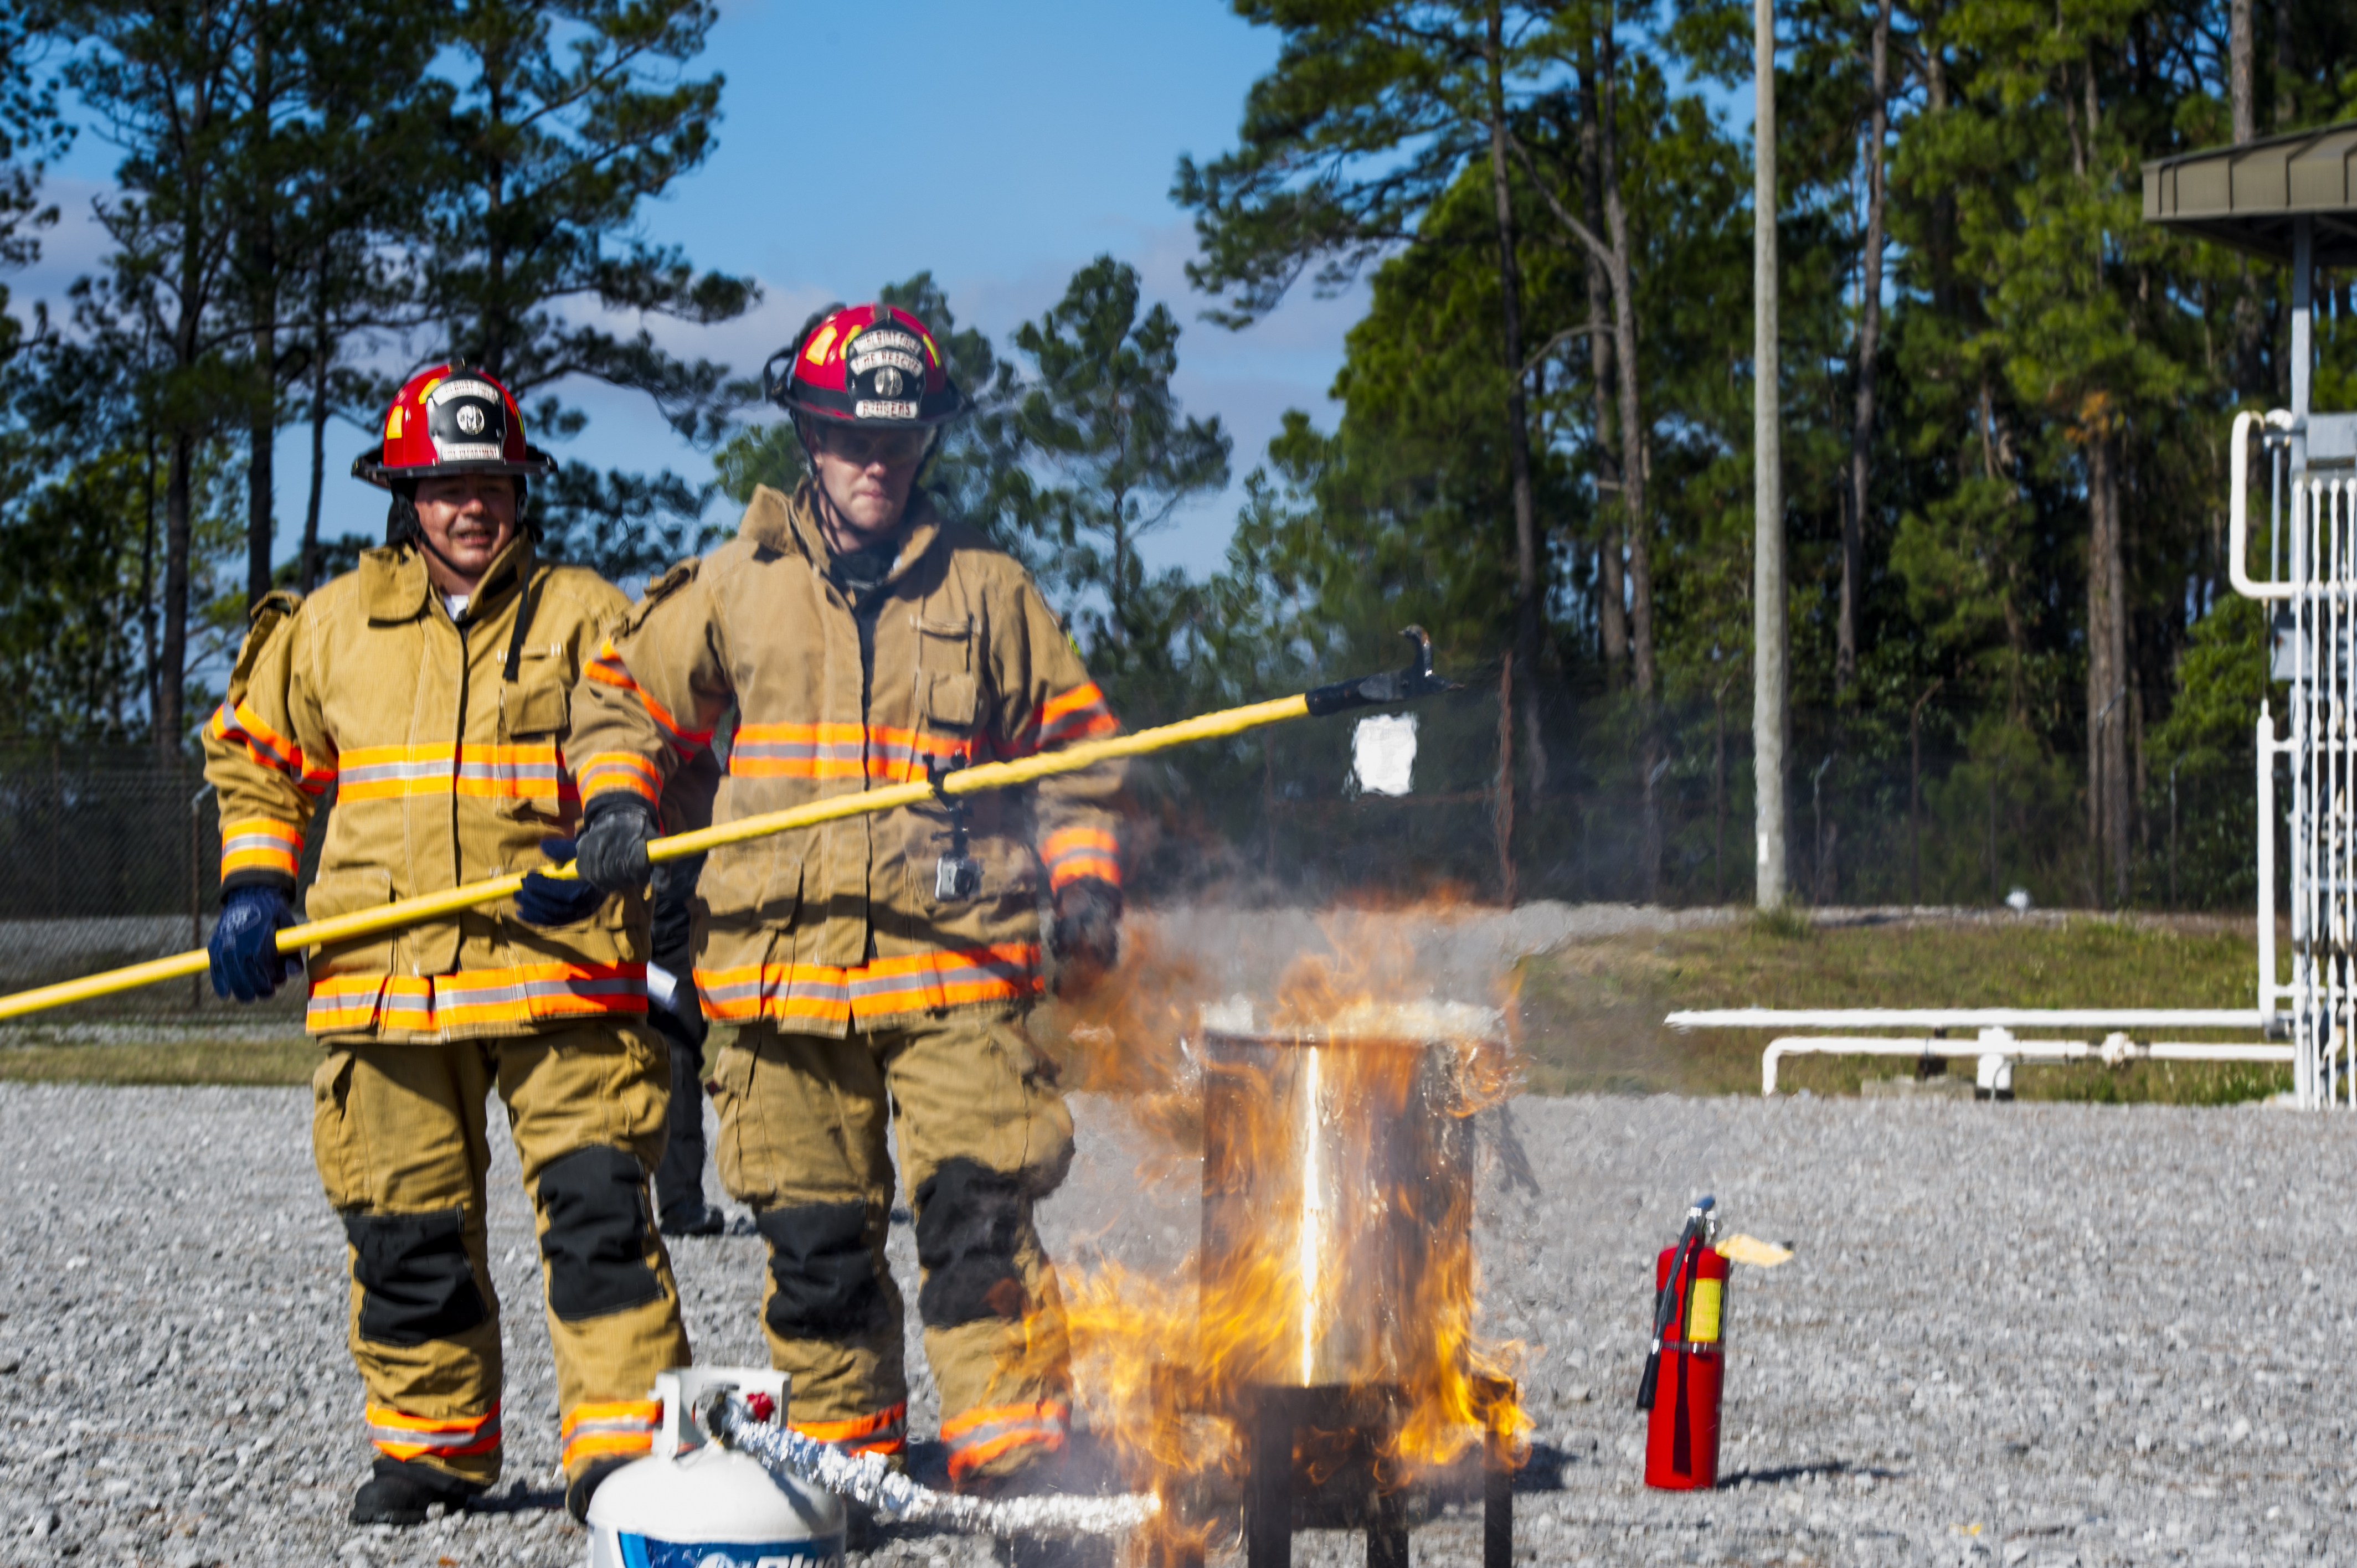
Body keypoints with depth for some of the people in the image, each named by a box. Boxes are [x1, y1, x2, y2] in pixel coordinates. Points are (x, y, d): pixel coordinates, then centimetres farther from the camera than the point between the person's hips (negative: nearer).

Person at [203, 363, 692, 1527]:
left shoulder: (584, 617, 7)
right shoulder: (334, 625, 13)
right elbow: (255, 751, 24)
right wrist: (254, 883, 11)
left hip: (559, 968, -2)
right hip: (386, 982, 3)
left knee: (596, 1205, -12)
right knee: (406, 1231, 7)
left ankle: (621, 1448, -9)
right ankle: (430, 1444, 23)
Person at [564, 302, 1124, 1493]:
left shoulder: (985, 590, 11)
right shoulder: (733, 587, 11)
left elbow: (1070, 744, 17)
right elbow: (625, 696, 20)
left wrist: (1084, 878, 5)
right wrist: (613, 804, 1)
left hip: (952, 957, -1)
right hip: (785, 957, 1)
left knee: (977, 1209, -12)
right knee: (812, 1228, 4)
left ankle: (1009, 1449, -13)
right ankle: (841, 1450, 15)